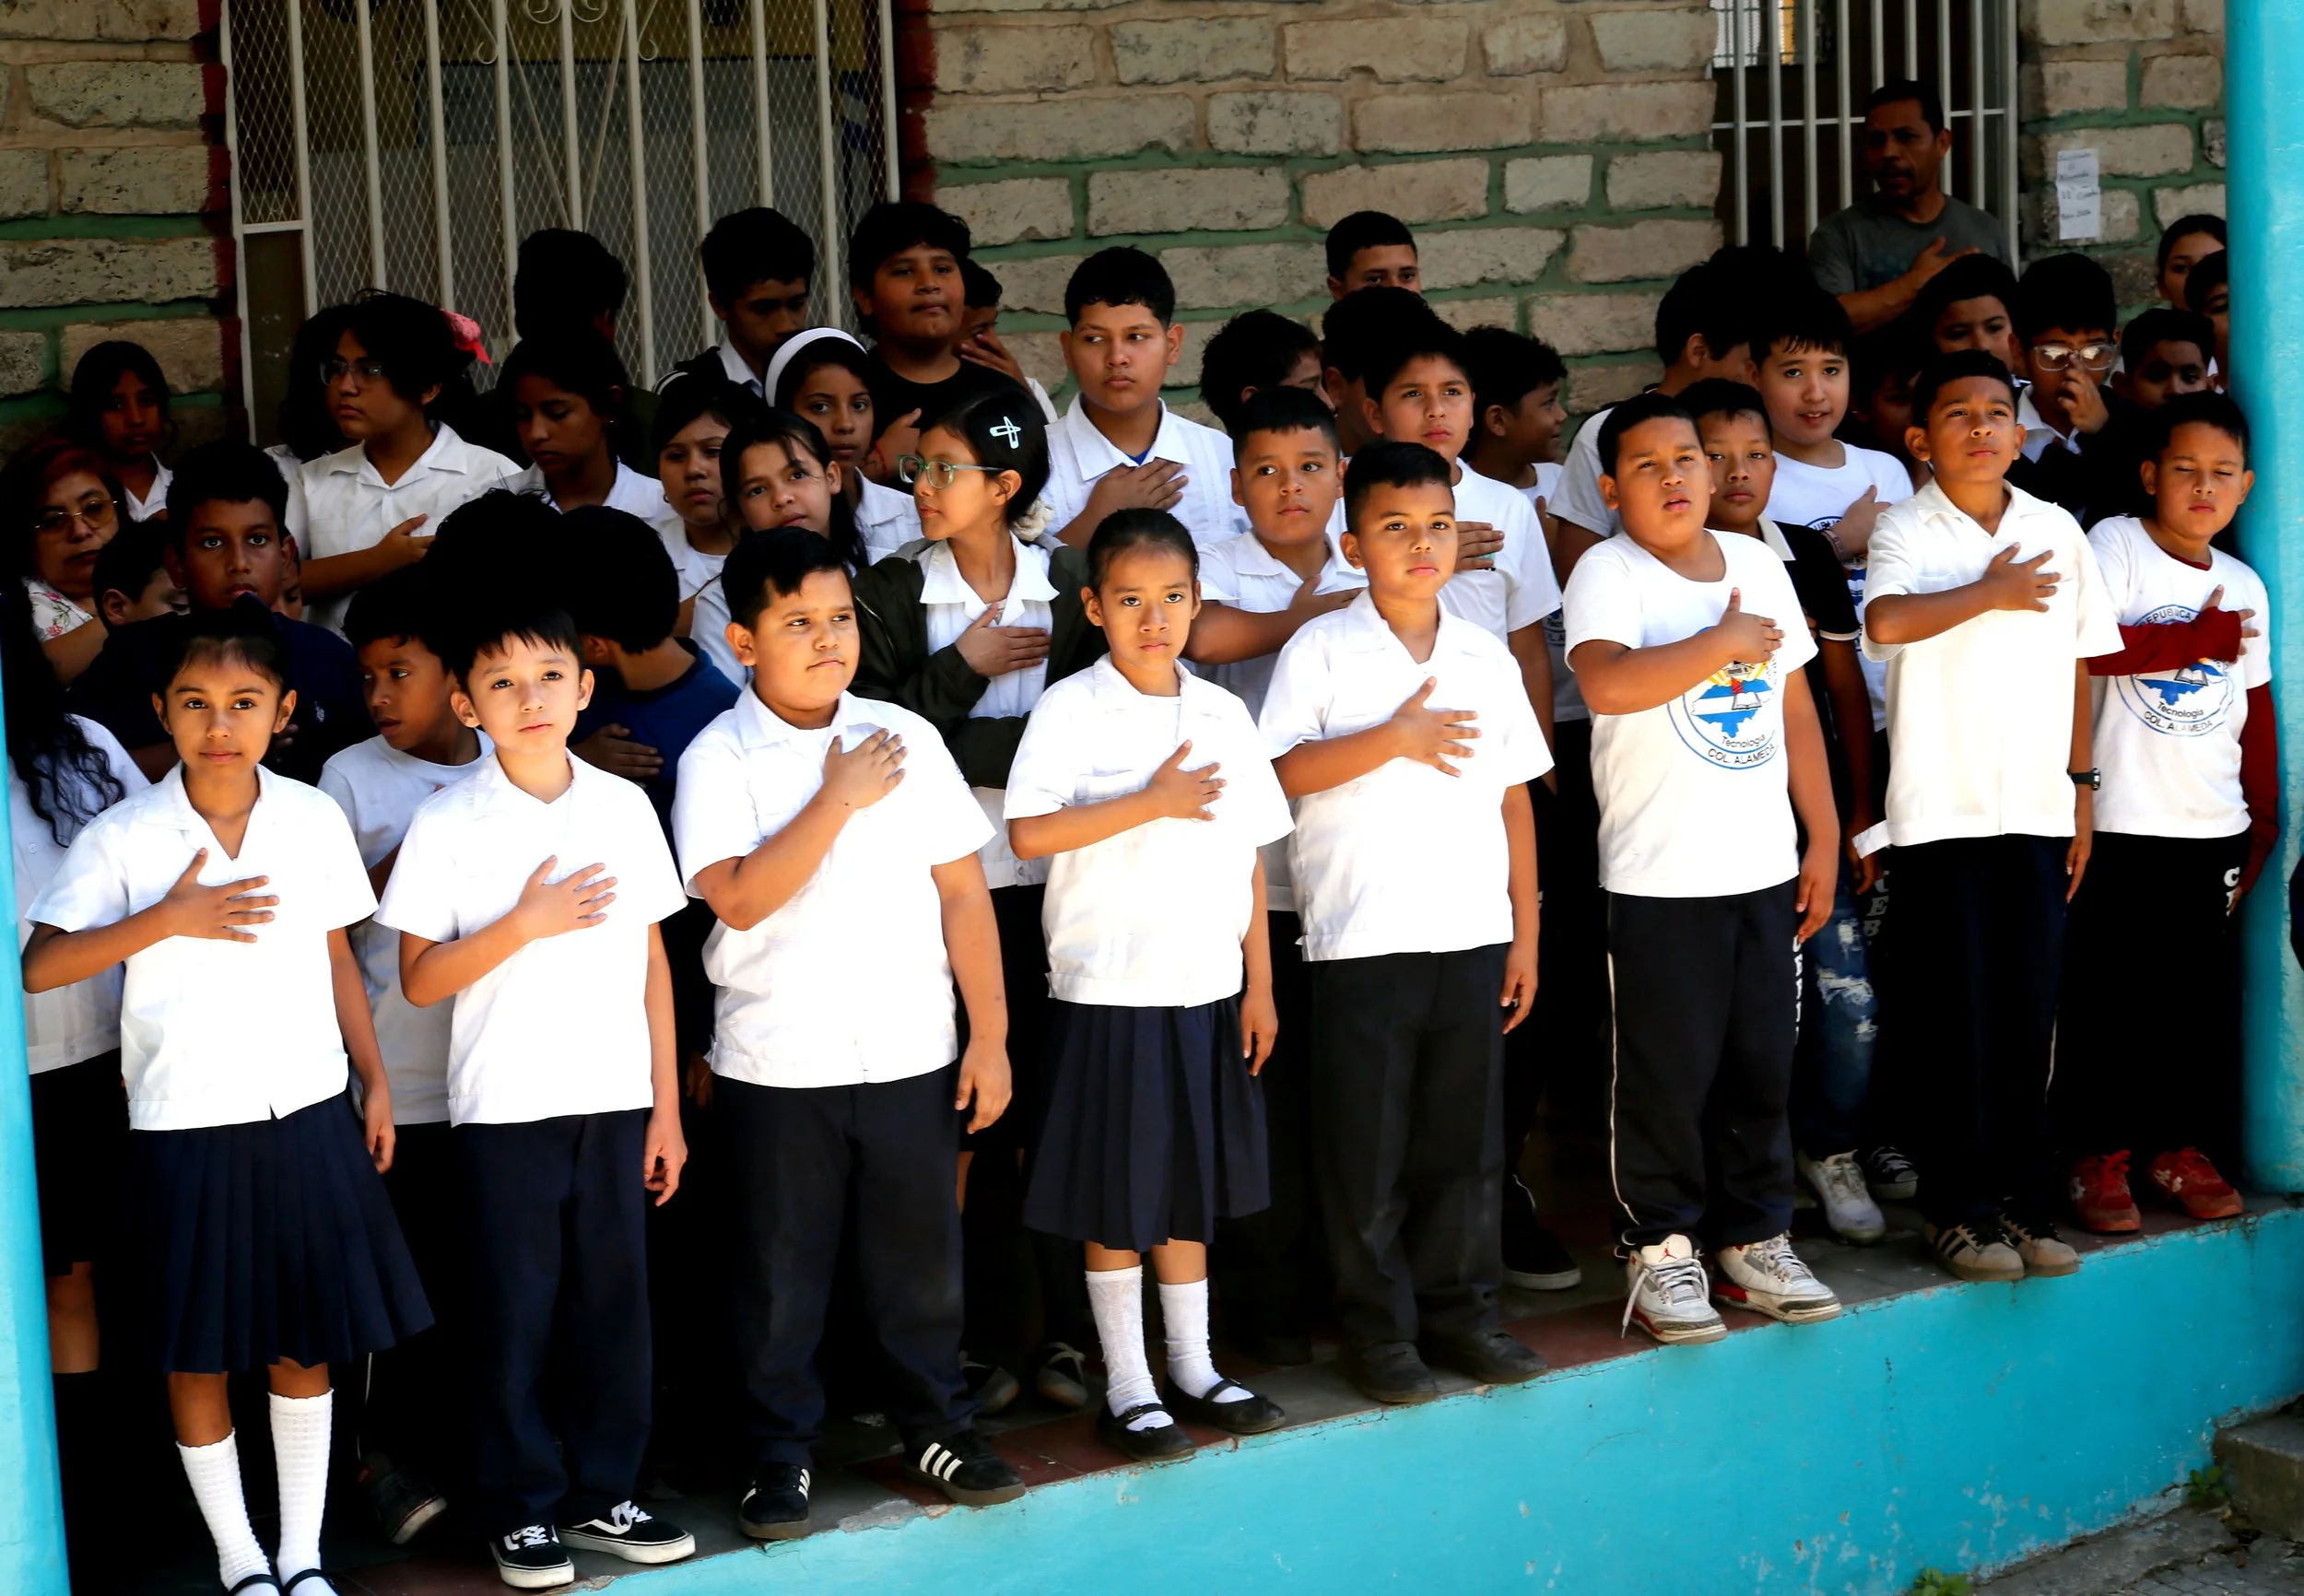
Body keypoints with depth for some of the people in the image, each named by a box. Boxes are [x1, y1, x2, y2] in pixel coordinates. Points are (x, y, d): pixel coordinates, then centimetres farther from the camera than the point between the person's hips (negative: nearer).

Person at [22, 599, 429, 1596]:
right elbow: (39, 968, -12)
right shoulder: (122, 837, -6)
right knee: (195, 1355, 6)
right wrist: (167, 919, -19)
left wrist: (375, 1077, 9)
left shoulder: (315, 820, 1)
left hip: (307, 1114, 2)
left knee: (305, 1346, 9)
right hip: (185, 1126, -2)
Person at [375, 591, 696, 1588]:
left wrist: (666, 1103, 7)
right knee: (514, 1309, 4)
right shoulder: (447, 823, -5)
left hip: (615, 1099, 3)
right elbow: (419, 980, -6)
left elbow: (652, 959, 8)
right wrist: (528, 922, -18)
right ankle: (520, 1505, 16)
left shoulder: (624, 806, 4)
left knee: (615, 1300, 7)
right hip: (503, 1106, -3)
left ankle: (601, 1492, 21)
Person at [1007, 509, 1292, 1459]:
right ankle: (1127, 1388, 13)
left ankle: (1192, 1370, 25)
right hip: (1108, 989, -4)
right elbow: (1028, 833, -20)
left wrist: (1259, 982, 7)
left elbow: (1247, 854, 10)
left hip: (1206, 989, 5)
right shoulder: (1071, 709, -7)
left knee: (1192, 1185, 13)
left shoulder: (1222, 713, 7)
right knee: (1116, 1197, 3)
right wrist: (1151, 802, -20)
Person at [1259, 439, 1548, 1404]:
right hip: (1362, 938, -4)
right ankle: (1379, 1329, 11)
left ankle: (1459, 1311, 21)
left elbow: (1513, 799, 12)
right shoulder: (1321, 651, -2)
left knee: (1465, 1135, 9)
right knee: (1366, 1144, 1)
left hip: (1473, 934, 4)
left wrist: (1525, 929, 9)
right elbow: (1278, 772, -13)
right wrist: (1395, 738, -17)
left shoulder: (1486, 658, 10)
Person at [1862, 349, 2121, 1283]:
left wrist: (2082, 786, 11)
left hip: (2038, 811, 4)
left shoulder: (2057, 532, 10)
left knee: (2029, 1010, 6)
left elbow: (2076, 664, 14)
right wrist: (1993, 591, -12)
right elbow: (1885, 622, -24)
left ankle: (2022, 1197, 16)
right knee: (1953, 1014, 0)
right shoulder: (1907, 529, -4)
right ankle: (1959, 1207, 9)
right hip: (1942, 811, -4)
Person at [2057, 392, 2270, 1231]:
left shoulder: (2244, 587, 13)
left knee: (2200, 991, 9)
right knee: (2105, 995, -1)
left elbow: (2256, 710, 17)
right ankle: (2097, 1154, 9)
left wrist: (2264, 817, 14)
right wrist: (2201, 638, -14)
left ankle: (2179, 1146, 20)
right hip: (2121, 820, -5)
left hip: (2213, 825, 5)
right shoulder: (2116, 545, -4)